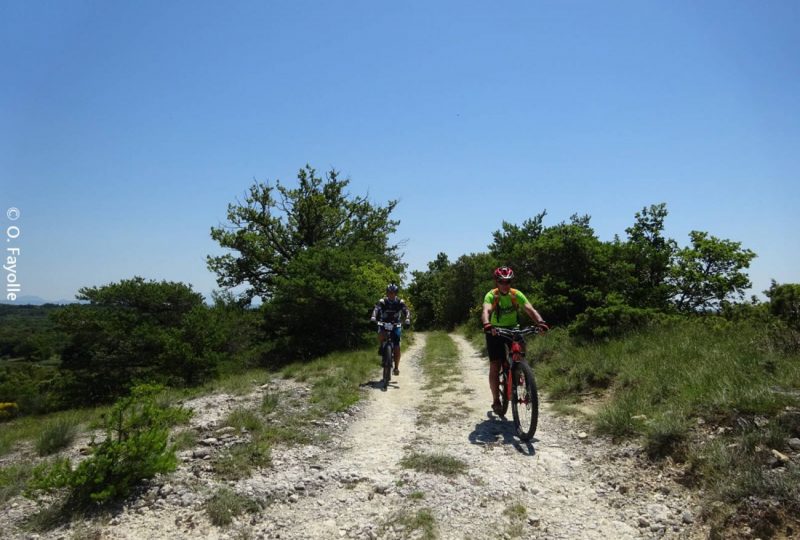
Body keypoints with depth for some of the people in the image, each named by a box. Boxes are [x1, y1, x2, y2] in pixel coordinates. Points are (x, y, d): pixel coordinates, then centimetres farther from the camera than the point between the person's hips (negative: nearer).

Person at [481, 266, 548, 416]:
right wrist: (487, 324, -60)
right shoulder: (491, 295, -21)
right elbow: (486, 311, -39)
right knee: (495, 366, -7)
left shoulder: (516, 294, -14)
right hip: (495, 331, -2)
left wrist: (540, 322, -47)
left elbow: (530, 309, -27)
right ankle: (496, 401, 3)